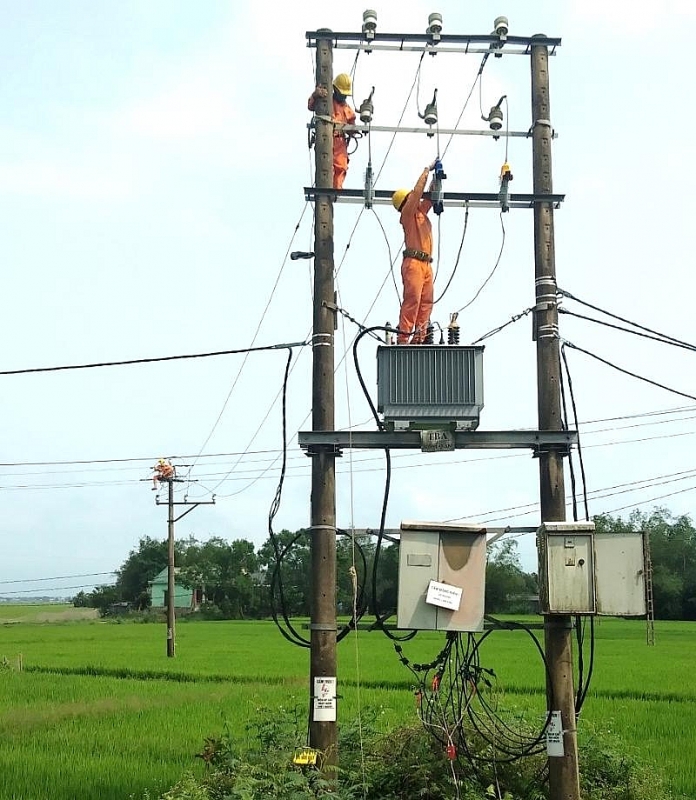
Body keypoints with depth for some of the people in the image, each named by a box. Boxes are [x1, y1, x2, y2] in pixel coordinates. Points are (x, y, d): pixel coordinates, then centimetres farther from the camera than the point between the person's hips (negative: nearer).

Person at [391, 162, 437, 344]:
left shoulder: (421, 212, 24)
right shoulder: (407, 213, 3)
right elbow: (418, 191, -3)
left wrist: (436, 177, 21)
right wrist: (427, 170, 5)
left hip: (426, 264, 8)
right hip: (413, 262, -8)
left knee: (426, 302, 0)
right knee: (412, 300, -16)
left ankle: (419, 338, -3)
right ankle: (403, 338, -21)